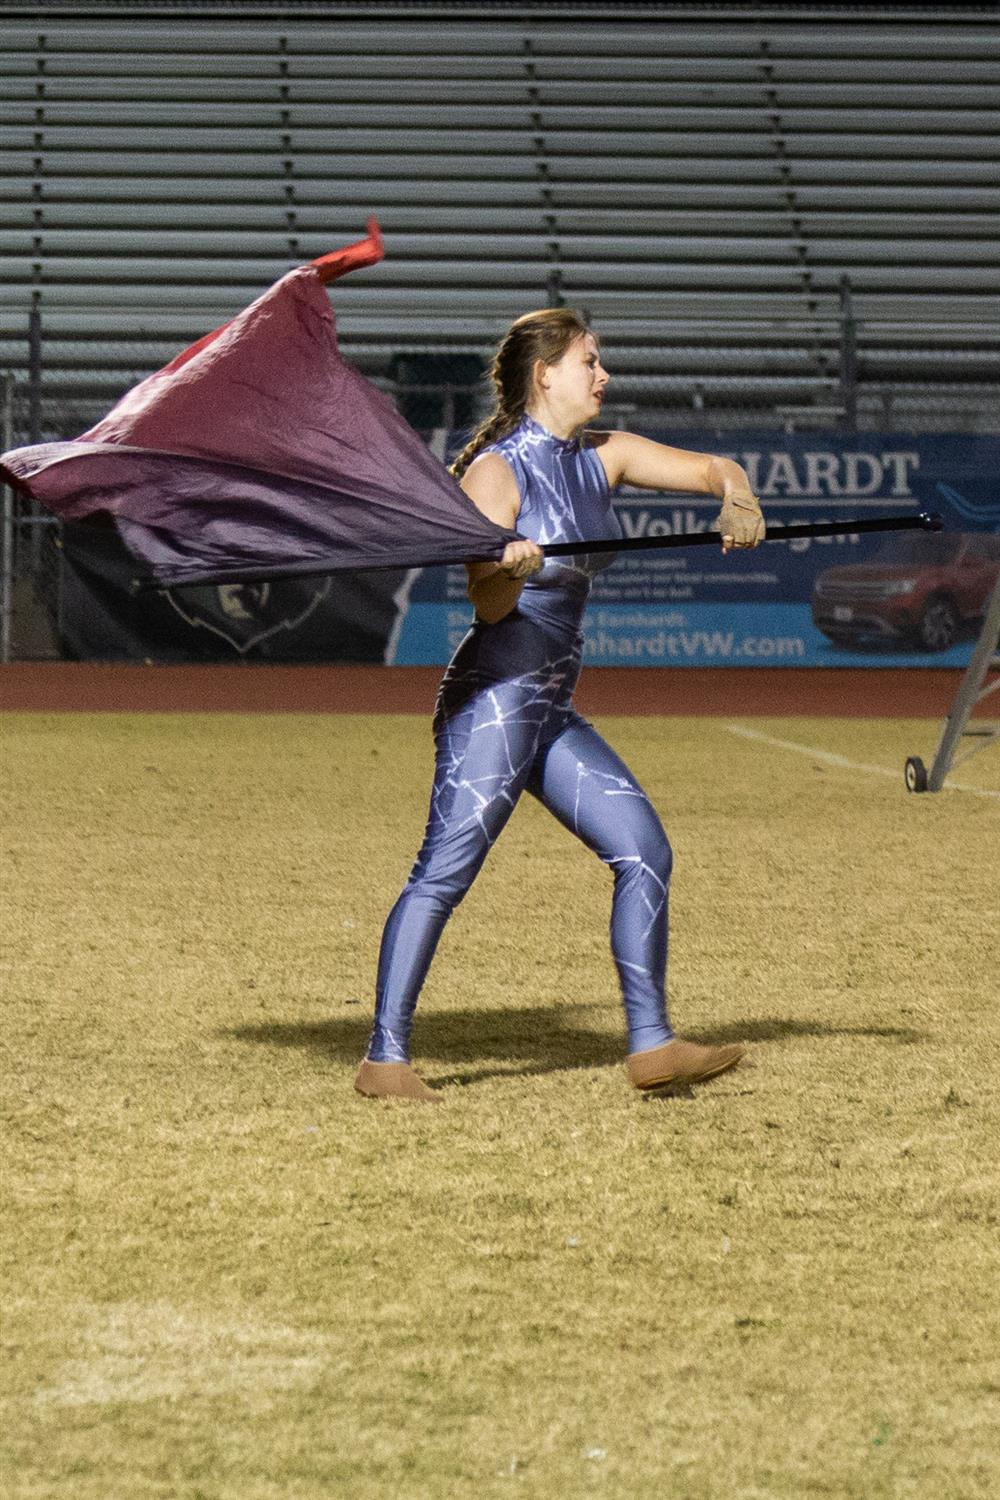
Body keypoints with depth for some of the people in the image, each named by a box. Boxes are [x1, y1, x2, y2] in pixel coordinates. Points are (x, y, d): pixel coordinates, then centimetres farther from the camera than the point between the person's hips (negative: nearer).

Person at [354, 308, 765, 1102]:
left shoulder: (603, 458, 11)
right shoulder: (497, 471, -10)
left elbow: (712, 468, 13)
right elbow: (488, 603, -17)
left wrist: (738, 502, -9)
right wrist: (510, 567, -39)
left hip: (555, 710, 8)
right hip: (493, 700, -8)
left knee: (645, 851, 1)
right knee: (445, 871, -12)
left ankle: (651, 1043, 4)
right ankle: (385, 1058, -10)